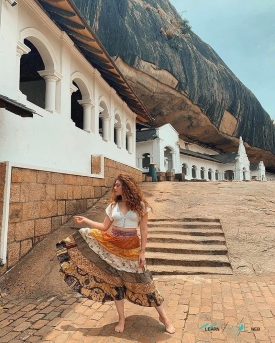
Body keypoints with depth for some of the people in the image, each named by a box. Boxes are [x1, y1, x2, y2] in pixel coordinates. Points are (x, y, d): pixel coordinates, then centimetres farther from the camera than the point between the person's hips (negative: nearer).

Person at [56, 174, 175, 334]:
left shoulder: (140, 205, -6)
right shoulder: (113, 206, 4)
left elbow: (144, 230, -5)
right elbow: (104, 227, 8)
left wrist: (142, 252, -8)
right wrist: (85, 220, 3)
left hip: (131, 247, -3)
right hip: (112, 245, 4)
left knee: (144, 281, 2)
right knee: (115, 281, 9)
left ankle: (164, 317, 21)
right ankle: (122, 319, 28)